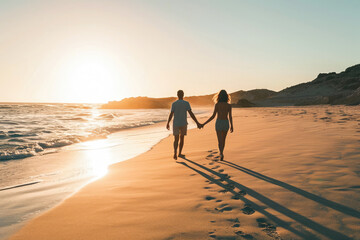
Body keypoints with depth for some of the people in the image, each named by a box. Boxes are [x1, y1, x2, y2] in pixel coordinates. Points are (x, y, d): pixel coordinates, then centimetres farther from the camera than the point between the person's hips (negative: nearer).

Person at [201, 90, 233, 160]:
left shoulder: (217, 104, -8)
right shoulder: (229, 105, -2)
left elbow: (213, 116, -11)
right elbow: (230, 117, 0)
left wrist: (204, 124, -6)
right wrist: (231, 126, 12)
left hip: (219, 123, -2)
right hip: (226, 123, 2)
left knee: (220, 141, 2)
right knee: (223, 140, 19)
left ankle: (221, 154, -18)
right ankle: (221, 153, 26)